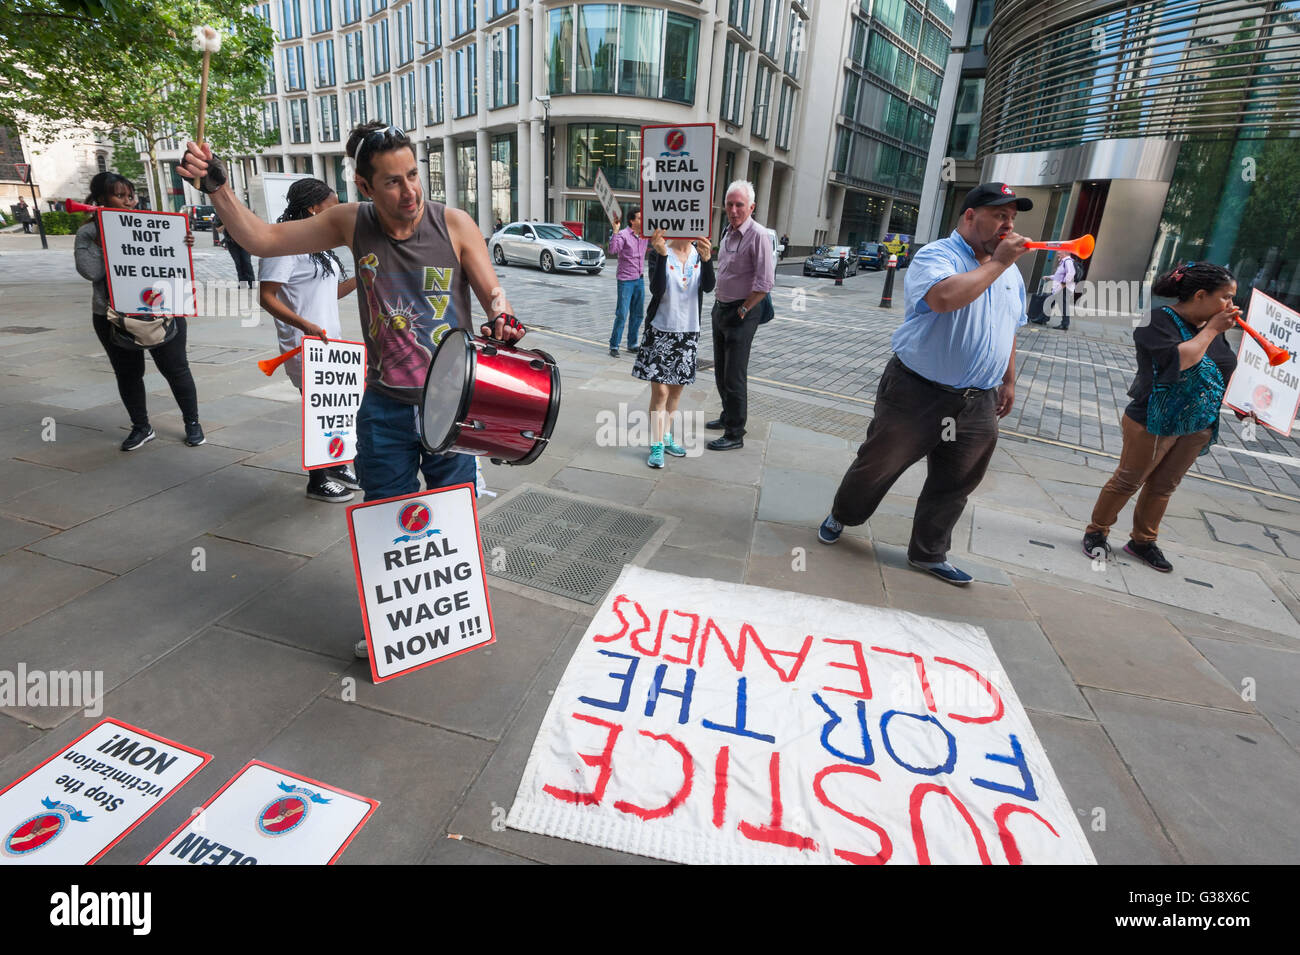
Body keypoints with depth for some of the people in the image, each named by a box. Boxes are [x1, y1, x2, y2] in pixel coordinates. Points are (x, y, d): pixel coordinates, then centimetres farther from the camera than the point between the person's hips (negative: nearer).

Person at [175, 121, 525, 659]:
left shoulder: (453, 225, -7)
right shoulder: (353, 224, -1)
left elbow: (492, 291, -1)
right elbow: (262, 239, 3)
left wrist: (502, 319, -24)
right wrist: (217, 187, -12)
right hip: (386, 408, 2)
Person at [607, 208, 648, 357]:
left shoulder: (645, 235, 8)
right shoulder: (623, 234, -11)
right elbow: (613, 250, -26)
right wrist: (615, 231, -33)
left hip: (640, 280, 7)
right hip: (626, 281, -6)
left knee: (637, 315, 11)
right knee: (622, 315, -7)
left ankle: (632, 344, 22)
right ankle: (614, 346, 2)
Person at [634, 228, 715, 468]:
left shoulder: (701, 252, 0)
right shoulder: (660, 252, -8)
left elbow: (708, 287, -15)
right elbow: (656, 289, -22)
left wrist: (707, 259, -32)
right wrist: (661, 254, -33)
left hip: (689, 332, 4)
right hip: (661, 330, -4)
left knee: (676, 390, 14)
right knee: (660, 391, -5)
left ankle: (666, 437, 29)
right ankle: (656, 446, 5)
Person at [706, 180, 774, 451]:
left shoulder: (757, 236, -16)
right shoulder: (727, 231, 10)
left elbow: (765, 283, -21)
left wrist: (742, 311, -18)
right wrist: (719, 301, 15)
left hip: (741, 314, -8)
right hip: (720, 308, 9)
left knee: (734, 377, -6)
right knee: (720, 371, 18)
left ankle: (735, 434, 2)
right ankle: (728, 416, 35)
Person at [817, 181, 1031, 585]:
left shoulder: (1012, 272, 14)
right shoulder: (936, 256, -10)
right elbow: (944, 297, -32)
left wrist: (1008, 381, 23)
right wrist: (996, 263, -21)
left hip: (978, 403, 6)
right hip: (917, 392, -6)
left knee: (953, 485, 10)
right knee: (878, 465, 6)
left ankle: (928, 554, 25)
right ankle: (840, 516, 30)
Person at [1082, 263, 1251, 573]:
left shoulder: (1213, 326, 7)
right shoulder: (1159, 321, -15)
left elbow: (1223, 372, 18)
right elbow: (1180, 359, -31)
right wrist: (1211, 330, -19)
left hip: (1197, 429, 7)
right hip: (1154, 424, -7)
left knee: (1163, 487, 15)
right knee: (1127, 481, 5)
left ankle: (1143, 541, 28)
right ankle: (1096, 532, 21)